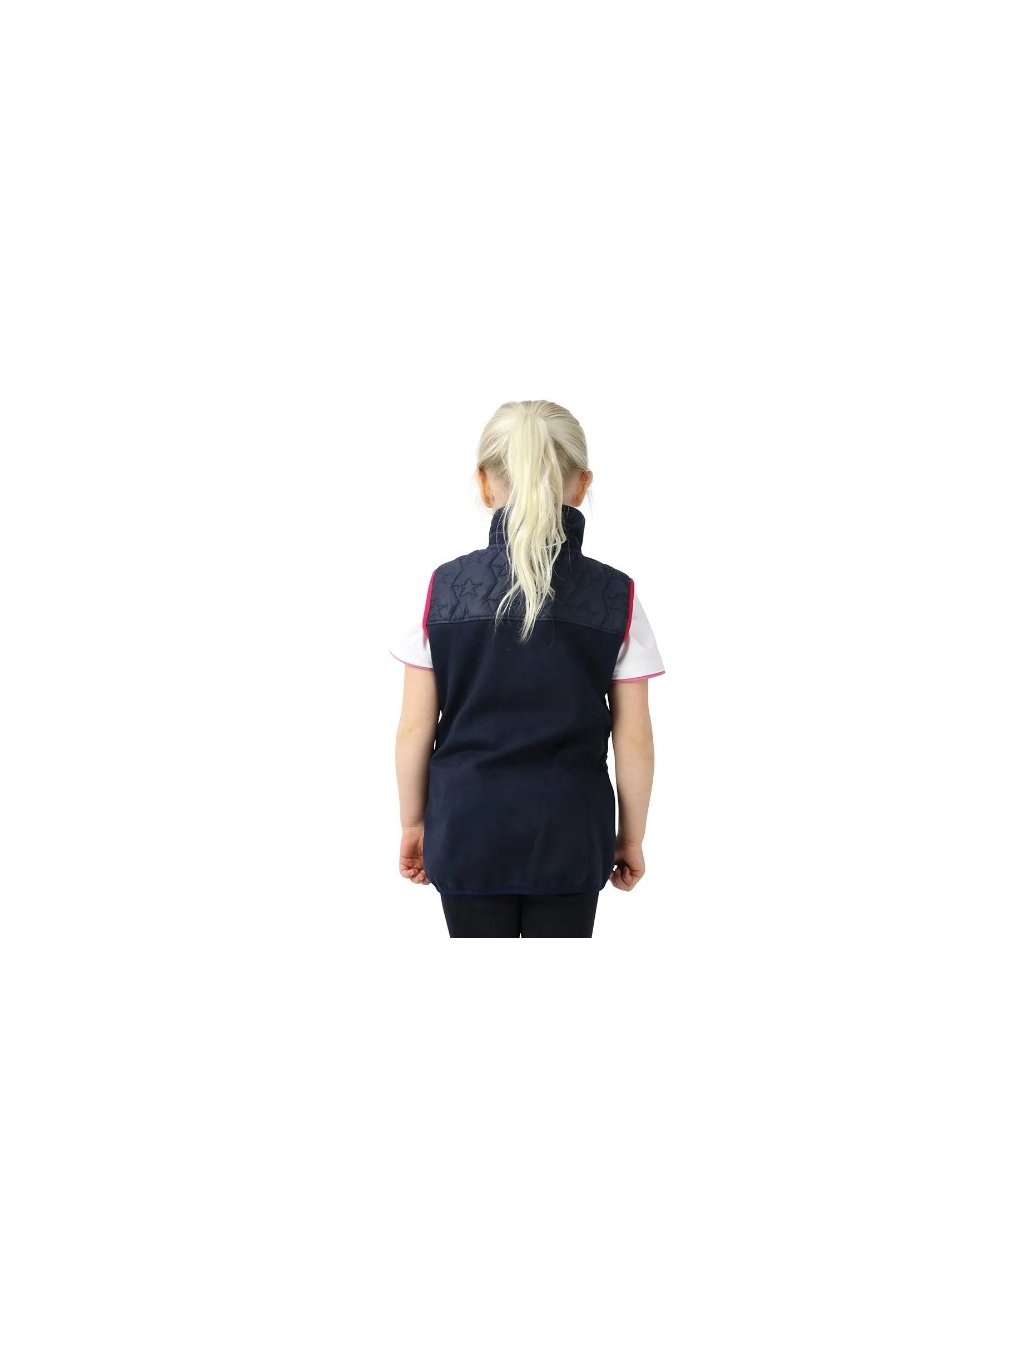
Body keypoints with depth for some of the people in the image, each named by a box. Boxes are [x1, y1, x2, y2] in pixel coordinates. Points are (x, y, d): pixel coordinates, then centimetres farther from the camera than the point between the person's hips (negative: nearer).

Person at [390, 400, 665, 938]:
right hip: (568, 834, 0)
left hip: (468, 829, 1)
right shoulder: (615, 595, -6)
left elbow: (416, 727, -3)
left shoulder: (444, 588, -6)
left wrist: (412, 823, 10)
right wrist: (631, 836, 9)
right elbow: (633, 738, -4)